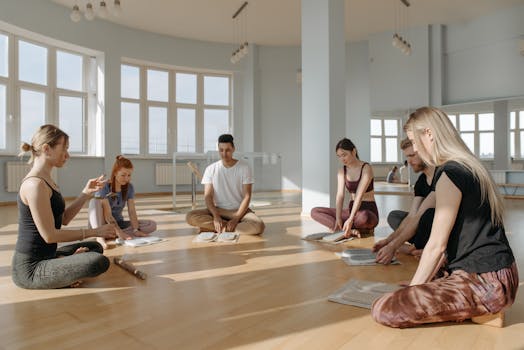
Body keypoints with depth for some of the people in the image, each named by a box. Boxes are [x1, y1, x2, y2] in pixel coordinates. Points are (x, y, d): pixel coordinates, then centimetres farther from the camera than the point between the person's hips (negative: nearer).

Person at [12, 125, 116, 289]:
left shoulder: (46, 180, 12)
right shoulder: (35, 184, -20)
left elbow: (64, 218, 12)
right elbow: (49, 235, -21)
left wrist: (86, 193, 3)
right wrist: (94, 232, -15)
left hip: (44, 257, 10)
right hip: (30, 269, -10)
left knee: (95, 247, 25)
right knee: (99, 262, -29)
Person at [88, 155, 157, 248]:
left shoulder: (129, 187, -3)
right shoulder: (104, 187, -18)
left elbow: (132, 211, -11)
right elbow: (107, 214, -25)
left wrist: (135, 230, -26)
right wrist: (119, 232, -38)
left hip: (118, 223, 4)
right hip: (100, 224, -4)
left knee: (152, 225, -16)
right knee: (95, 200, -30)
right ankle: (100, 236, -40)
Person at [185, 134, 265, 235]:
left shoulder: (244, 167, -6)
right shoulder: (211, 169, -1)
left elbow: (247, 196, -8)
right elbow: (208, 196, -5)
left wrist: (236, 219, -19)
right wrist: (216, 216, -22)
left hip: (240, 210, -1)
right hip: (218, 210, 1)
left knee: (258, 226, -32)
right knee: (190, 216, -24)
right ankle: (228, 226, -18)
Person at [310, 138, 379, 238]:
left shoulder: (366, 168, -12)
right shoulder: (342, 171, 4)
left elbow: (360, 195, -23)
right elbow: (340, 195, -9)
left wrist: (350, 219, -33)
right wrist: (338, 218, -23)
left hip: (369, 212, -6)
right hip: (351, 210, 6)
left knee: (363, 217, -44)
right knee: (315, 211, -12)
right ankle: (351, 230, -25)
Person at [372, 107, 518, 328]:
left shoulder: (450, 173, -18)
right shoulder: (469, 167, 13)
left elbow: (437, 245, -16)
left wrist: (414, 288, -4)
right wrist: (424, 282, 15)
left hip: (484, 281, -10)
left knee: (383, 310, -19)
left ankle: (480, 312, -5)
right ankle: (481, 308, 12)